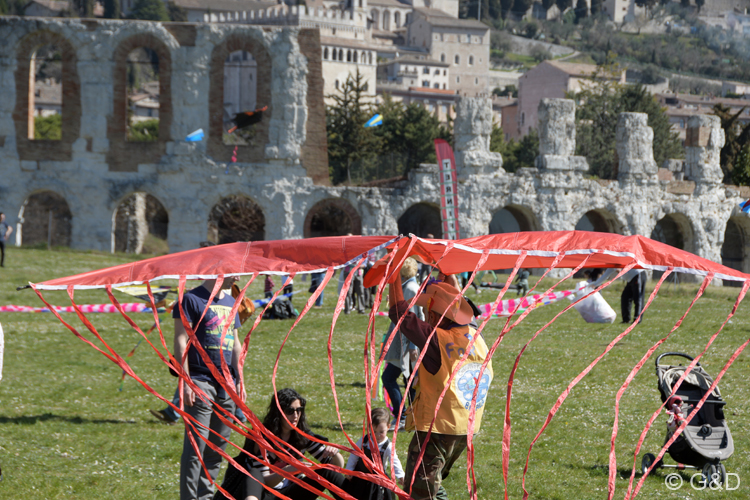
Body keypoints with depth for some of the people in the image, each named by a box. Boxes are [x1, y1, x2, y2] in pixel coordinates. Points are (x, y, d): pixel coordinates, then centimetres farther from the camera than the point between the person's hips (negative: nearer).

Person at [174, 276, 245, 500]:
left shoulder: (230, 302, 18)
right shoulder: (192, 299, -5)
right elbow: (181, 341, -9)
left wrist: (240, 381, 18)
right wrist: (185, 382, -15)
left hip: (226, 384, 7)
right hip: (201, 382, -7)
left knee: (218, 447, 8)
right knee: (196, 445, -10)